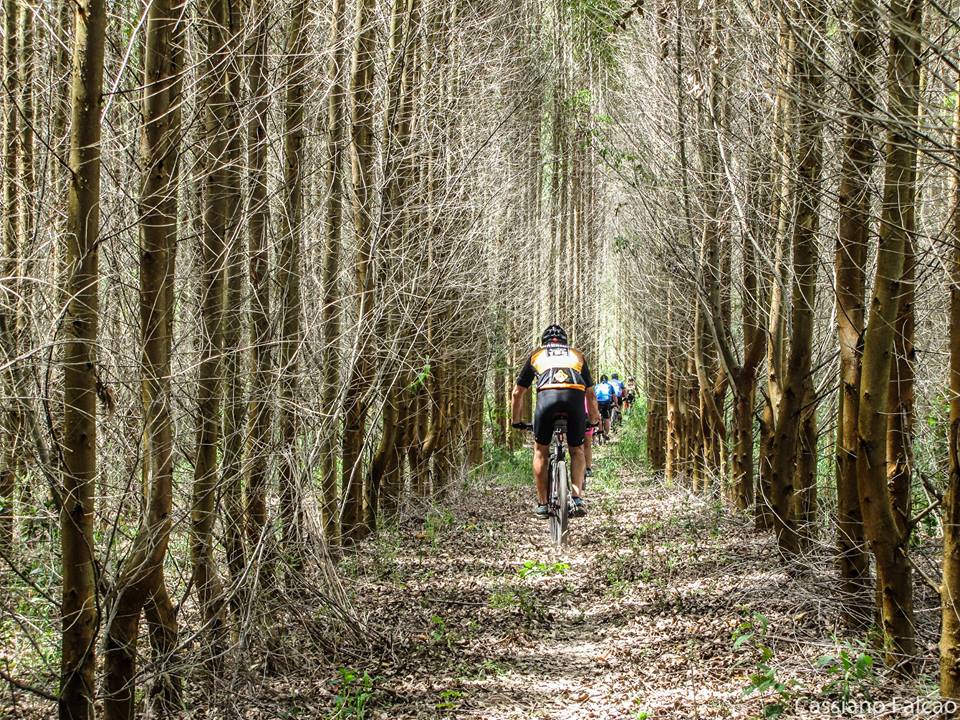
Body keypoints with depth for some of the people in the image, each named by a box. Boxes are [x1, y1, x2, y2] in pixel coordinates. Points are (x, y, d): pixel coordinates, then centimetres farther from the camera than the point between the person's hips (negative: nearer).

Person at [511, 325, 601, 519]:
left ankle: (542, 505, 16)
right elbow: (590, 394, 38)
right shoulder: (577, 355, 35)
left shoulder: (536, 355, 33)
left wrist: (516, 421, 45)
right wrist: (594, 421, 50)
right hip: (575, 397, 1)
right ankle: (578, 499, 5)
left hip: (547, 396, -1)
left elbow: (518, 392, 35)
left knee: (541, 451, 18)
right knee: (577, 450, 21)